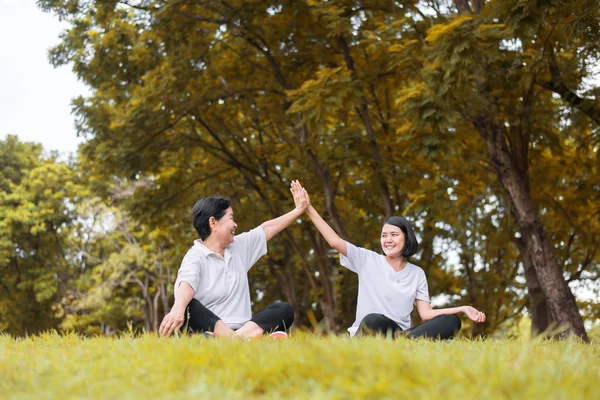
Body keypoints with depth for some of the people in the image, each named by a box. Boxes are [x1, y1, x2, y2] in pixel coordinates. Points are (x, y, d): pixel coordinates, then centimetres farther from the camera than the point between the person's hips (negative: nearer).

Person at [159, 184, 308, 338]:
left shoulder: (238, 246, 19)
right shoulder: (195, 257, -5)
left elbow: (267, 228, 32)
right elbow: (186, 285, -26)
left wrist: (299, 210, 38)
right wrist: (178, 309, -47)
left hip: (244, 329, 6)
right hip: (208, 331, -6)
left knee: (284, 309, -15)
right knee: (188, 307, -35)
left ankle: (239, 337, -41)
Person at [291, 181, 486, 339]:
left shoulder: (417, 273, 14)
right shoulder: (368, 260, 8)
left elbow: (426, 313, 8)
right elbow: (335, 241, -2)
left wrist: (463, 308, -3)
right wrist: (308, 208, -9)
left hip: (400, 333, 4)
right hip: (367, 337, -3)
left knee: (451, 322, -22)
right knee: (372, 320, -40)